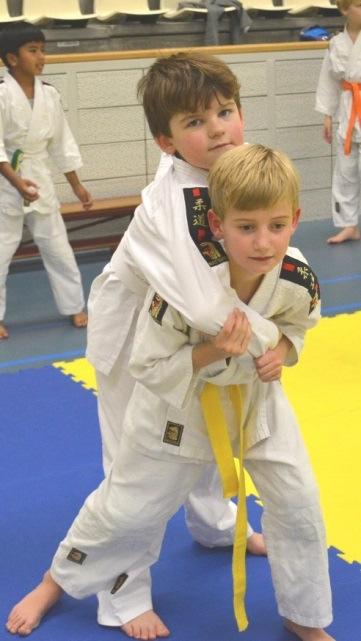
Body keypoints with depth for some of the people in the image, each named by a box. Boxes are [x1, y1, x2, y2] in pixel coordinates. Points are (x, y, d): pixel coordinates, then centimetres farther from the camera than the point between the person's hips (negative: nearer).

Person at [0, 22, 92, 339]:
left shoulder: (49, 94, 0)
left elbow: (62, 143, 9)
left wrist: (77, 186, 12)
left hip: (39, 178, 5)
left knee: (57, 246, 13)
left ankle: (75, 307, 26)